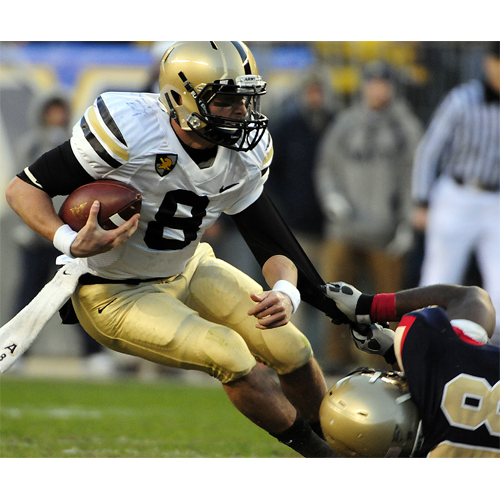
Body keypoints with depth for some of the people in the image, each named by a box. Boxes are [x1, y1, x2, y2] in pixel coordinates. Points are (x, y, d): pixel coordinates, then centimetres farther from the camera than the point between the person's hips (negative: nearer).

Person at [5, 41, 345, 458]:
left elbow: (271, 242, -4)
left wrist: (284, 294, -27)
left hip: (188, 271, 7)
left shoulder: (243, 156, -10)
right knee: (229, 356, -23)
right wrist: (72, 244, -40)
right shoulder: (130, 130, -30)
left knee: (291, 350, -3)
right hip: (115, 294, -6)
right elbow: (24, 189, -22)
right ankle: (318, 455, -4)